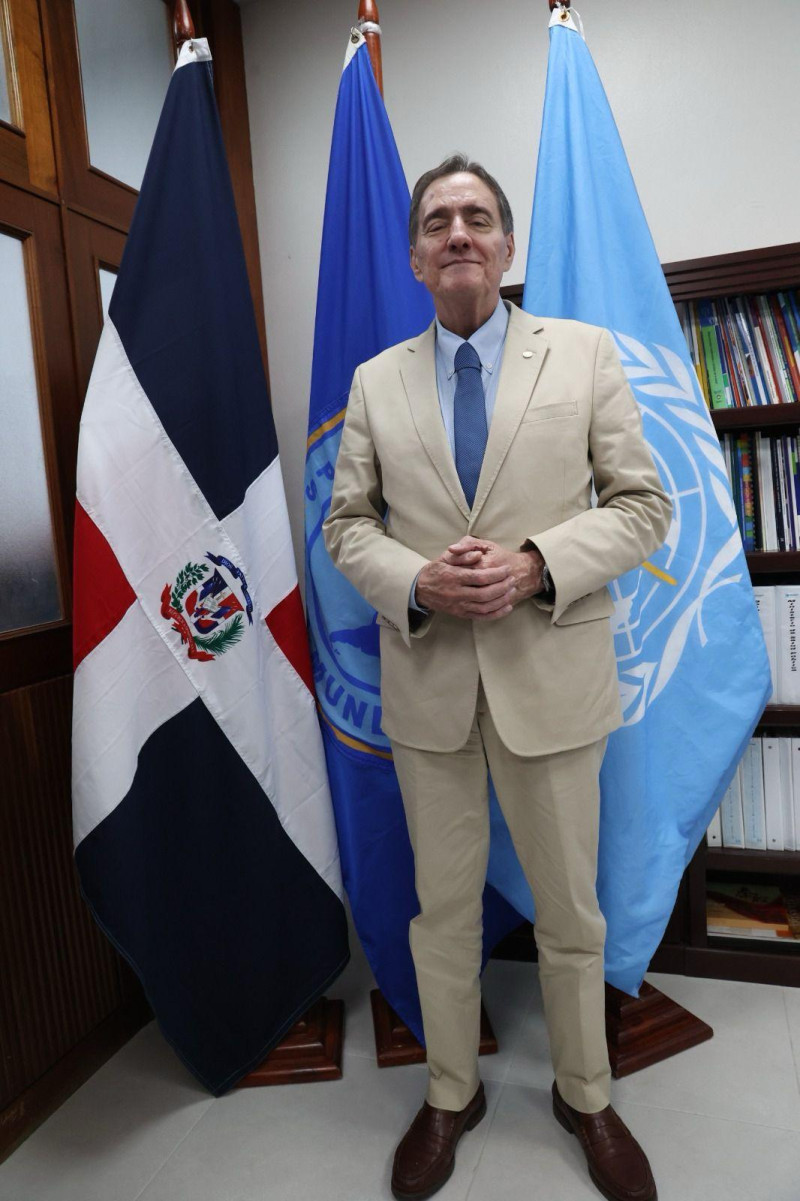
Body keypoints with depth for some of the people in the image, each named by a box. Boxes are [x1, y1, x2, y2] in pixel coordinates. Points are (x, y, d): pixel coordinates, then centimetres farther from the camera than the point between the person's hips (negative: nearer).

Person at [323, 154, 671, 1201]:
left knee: (571, 909, 15)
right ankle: (451, 1096, 40)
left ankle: (585, 1097, 41)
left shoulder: (586, 353, 1)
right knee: (443, 906, 16)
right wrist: (416, 582, -15)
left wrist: (536, 564, -18)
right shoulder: (375, 381, 6)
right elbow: (346, 523, 6)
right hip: (426, 678, 2)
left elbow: (643, 504, -1)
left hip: (553, 673, -1)